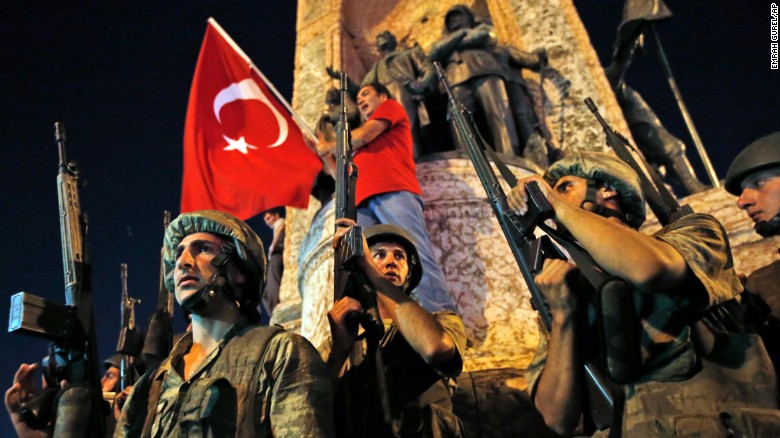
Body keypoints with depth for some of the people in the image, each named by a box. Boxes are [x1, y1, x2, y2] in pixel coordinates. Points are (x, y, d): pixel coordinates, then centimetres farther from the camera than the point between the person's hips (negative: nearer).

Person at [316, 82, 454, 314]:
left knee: (416, 254, -24)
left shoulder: (391, 106, 23)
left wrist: (330, 146, 23)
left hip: (393, 191, -7)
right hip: (364, 201, 7)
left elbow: (364, 135, 7)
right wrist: (322, 152, 38)